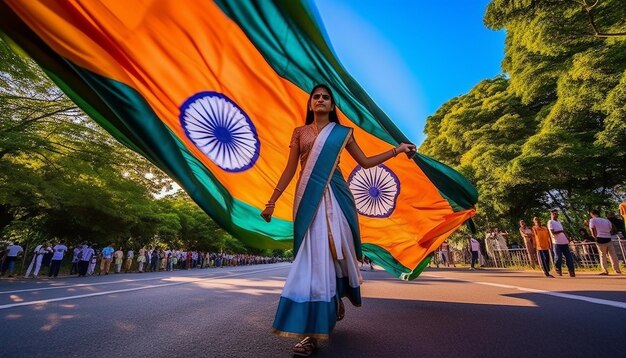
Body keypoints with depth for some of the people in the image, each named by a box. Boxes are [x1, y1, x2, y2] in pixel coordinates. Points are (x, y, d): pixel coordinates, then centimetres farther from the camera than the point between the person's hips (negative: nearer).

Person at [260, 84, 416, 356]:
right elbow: (290, 169, 9)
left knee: (334, 249, -1)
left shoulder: (342, 133, 14)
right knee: (315, 253, -5)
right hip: (308, 196, 0)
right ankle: (313, 328, 8)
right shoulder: (299, 132, 13)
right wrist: (272, 201, 4)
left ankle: (336, 300, 21)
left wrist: (397, 150, 13)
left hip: (334, 194, 1)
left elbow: (365, 162, 16)